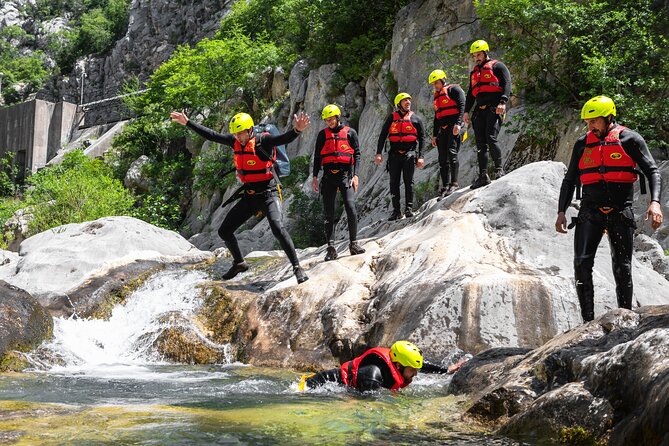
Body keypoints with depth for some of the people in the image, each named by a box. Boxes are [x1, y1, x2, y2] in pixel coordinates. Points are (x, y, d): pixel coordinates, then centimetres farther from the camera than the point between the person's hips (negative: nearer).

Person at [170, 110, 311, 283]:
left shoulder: (262, 141, -17)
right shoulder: (235, 141, 1)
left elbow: (284, 139, -34)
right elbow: (210, 135, 10)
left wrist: (296, 130, -55)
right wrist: (187, 123, 12)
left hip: (268, 194, -7)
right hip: (249, 196, 7)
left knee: (277, 228, -30)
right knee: (224, 231, 10)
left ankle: (297, 267, -19)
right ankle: (239, 263, 33)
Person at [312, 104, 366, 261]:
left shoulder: (350, 132, 7)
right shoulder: (323, 134, 12)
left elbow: (357, 154, 5)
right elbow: (317, 157, 14)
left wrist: (355, 175, -4)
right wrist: (315, 177, 6)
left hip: (345, 174, -2)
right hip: (328, 176, 2)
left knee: (351, 208, -15)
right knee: (328, 213, 0)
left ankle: (353, 243, -5)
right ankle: (331, 247, 1)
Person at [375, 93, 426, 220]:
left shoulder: (415, 119, 9)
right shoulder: (392, 118, 10)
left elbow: (421, 138, 9)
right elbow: (382, 136, 9)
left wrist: (420, 157, 0)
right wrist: (379, 153, -1)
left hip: (409, 153, -2)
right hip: (394, 154, 2)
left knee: (408, 181, -7)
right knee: (394, 182, 1)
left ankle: (409, 208, -3)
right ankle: (396, 211, 5)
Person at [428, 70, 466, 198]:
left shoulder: (454, 89, 0)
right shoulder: (437, 96, 24)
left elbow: (462, 106, -12)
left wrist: (458, 123, -23)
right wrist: (434, 135, 21)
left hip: (454, 127, -8)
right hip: (443, 129, 8)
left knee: (451, 152, -19)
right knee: (443, 159, 2)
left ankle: (454, 183, -20)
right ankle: (445, 185, 2)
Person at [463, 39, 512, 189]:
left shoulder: (497, 66, 4)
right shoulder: (474, 72, 25)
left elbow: (507, 84, -6)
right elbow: (470, 93, 26)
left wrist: (503, 102, -19)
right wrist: (466, 111, 15)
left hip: (494, 108, -7)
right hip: (480, 110, 7)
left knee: (491, 137, -20)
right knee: (481, 143, 0)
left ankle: (499, 169, -9)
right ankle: (483, 175, -2)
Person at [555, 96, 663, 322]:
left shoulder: (629, 139, 0)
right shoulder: (582, 144, 11)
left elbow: (652, 171, -4)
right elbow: (570, 180, 16)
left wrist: (655, 202, -19)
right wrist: (561, 211, 6)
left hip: (620, 212, -3)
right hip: (590, 212, 3)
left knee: (622, 267, 0)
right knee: (582, 264, -10)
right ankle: (588, 322, -7)